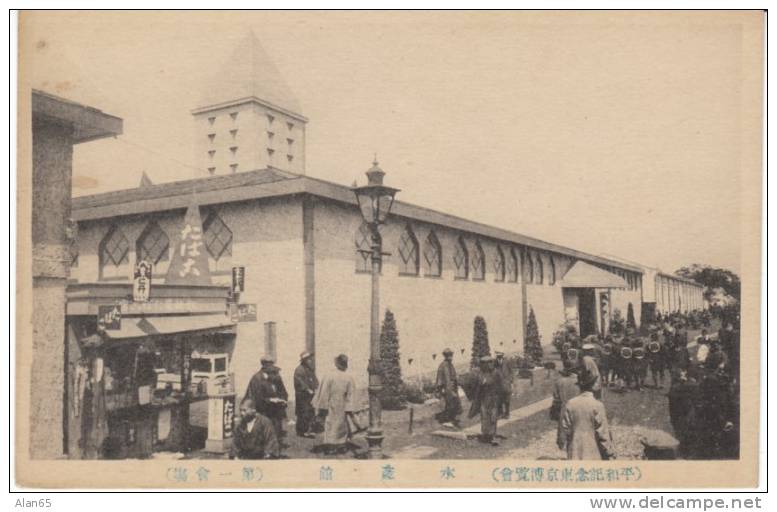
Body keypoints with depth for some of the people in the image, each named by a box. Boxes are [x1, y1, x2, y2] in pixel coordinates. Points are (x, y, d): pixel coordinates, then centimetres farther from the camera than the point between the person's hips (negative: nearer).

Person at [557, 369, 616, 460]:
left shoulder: (570, 404, -4)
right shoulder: (597, 406, -14)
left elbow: (564, 428, 3)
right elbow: (603, 432, -11)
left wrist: (562, 444, 19)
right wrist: (610, 452, 0)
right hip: (593, 453, -3)